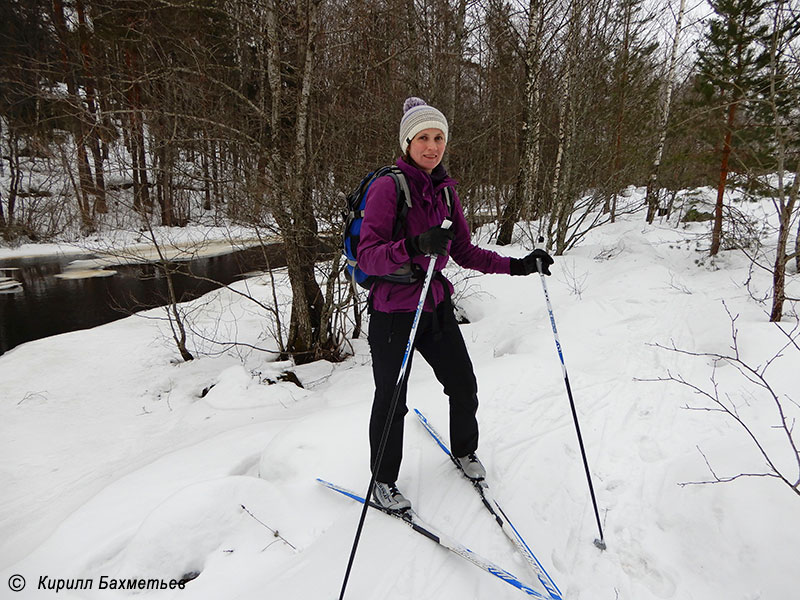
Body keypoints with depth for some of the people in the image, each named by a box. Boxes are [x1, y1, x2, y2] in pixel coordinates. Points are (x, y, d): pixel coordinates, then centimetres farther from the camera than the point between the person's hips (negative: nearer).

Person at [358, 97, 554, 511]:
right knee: (392, 401, 7)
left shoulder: (445, 190, 6)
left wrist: (517, 266, 3)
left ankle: (464, 451, 45)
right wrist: (415, 246, -38)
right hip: (393, 310, -6)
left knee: (464, 387, 16)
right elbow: (368, 257, -21)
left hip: (436, 305, 6)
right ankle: (383, 481, 32)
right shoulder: (387, 186, -14)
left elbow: (463, 252, 11)